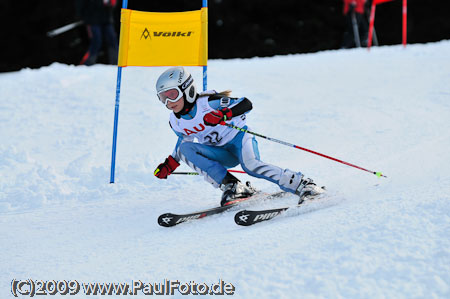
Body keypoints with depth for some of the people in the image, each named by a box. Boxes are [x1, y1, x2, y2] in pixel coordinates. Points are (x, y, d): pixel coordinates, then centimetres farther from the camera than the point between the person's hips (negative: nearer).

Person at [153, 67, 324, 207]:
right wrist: (169, 166, 13)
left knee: (251, 166, -37)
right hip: (221, 155, 6)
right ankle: (231, 186, -25)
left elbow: (246, 104, -23)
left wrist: (222, 114, -39)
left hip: (238, 138, -6)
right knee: (185, 149, -21)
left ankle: (302, 185, -25)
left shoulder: (209, 102, -20)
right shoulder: (175, 123, -2)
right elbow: (185, 140, 20)